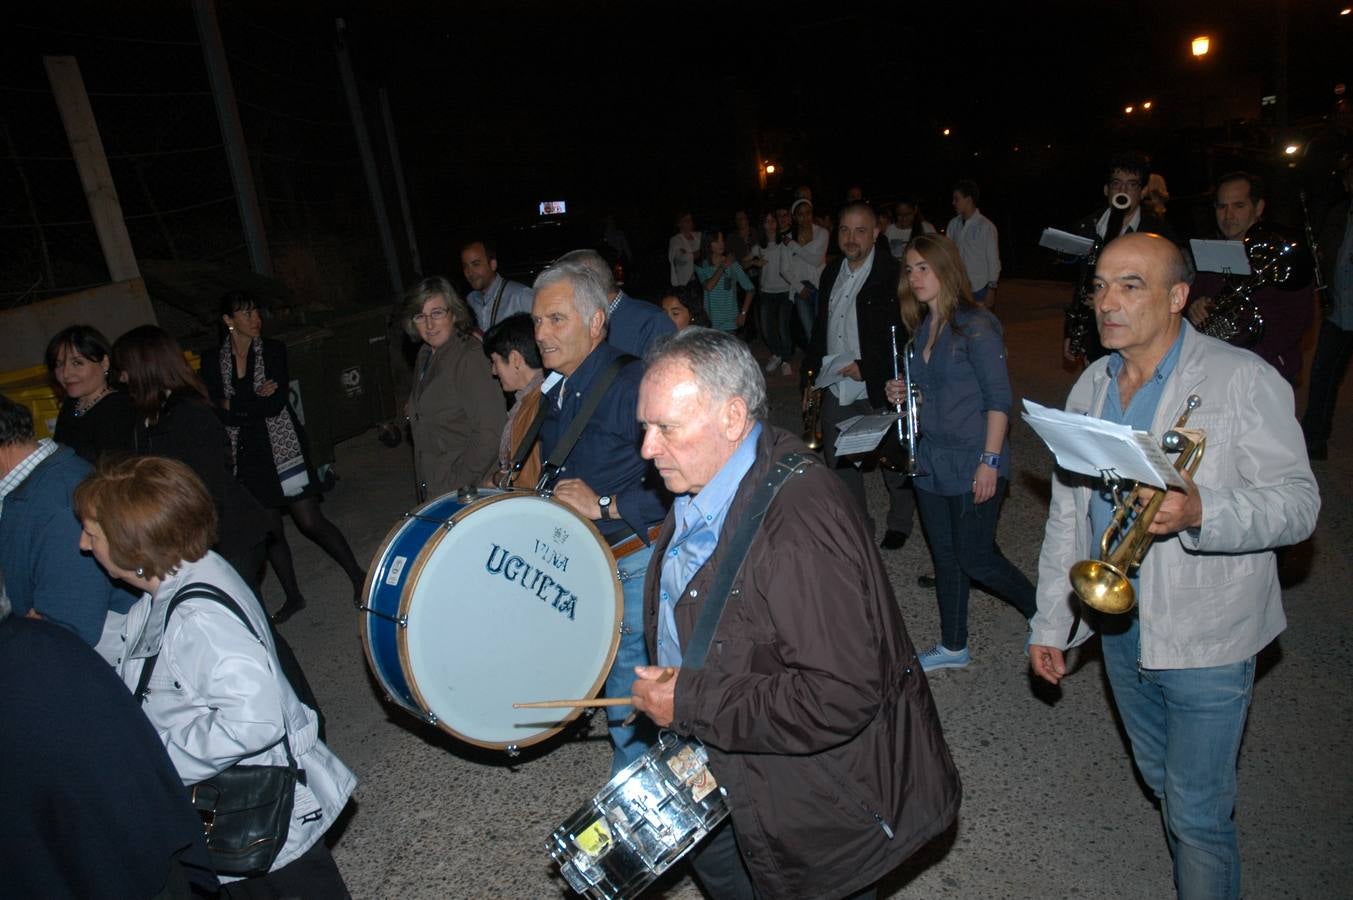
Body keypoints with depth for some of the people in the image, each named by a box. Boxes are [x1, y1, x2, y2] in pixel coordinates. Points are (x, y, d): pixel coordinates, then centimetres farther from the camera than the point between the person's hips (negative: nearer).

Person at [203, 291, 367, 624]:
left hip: (283, 447, -3)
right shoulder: (213, 362, 1)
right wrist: (257, 399, -16)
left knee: (311, 522, -3)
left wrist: (235, 404, -10)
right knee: (270, 531, 11)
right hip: (247, 455, 3)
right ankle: (293, 597, 25)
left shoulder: (273, 350, -3)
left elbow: (277, 402, -13)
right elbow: (217, 413, -8)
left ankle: (358, 577, 12)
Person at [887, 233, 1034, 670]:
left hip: (972, 464, -8)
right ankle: (953, 647, 28)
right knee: (945, 556, 14)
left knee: (975, 557, 0)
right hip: (931, 461, 8)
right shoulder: (922, 329, 10)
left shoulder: (975, 326, -14)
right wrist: (904, 395, 0)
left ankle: (1042, 611, 26)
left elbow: (999, 399, -16)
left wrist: (990, 460, -20)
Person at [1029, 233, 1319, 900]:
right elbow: (1066, 512, 8)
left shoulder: (1242, 380, -13)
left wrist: (1199, 513, -35)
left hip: (1203, 638, -5)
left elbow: (1297, 504, -15)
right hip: (1119, 625, 6)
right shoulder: (1091, 387, 4)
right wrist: (1048, 623, 9)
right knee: (1160, 782, 23)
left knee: (1196, 813, 5)